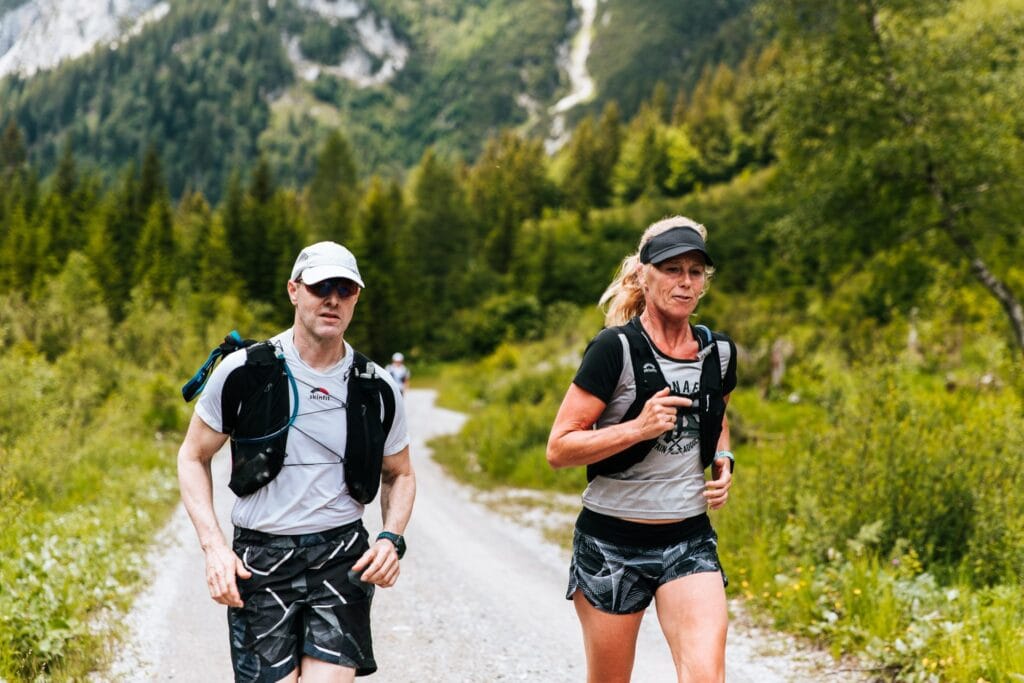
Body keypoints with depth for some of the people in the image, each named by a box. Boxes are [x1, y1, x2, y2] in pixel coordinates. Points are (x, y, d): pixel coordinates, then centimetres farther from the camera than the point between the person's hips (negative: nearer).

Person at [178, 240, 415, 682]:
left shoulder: (377, 388, 2)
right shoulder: (244, 370, -4)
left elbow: (399, 475, 17)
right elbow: (193, 457, 6)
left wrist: (391, 538, -3)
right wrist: (213, 545, -7)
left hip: (342, 559, 1)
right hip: (259, 562, -1)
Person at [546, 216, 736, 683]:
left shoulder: (718, 354, 3)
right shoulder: (616, 349, -13)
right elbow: (558, 449, -14)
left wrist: (723, 463, 5)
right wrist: (638, 428, -24)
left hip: (689, 541, 3)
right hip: (611, 542, -3)